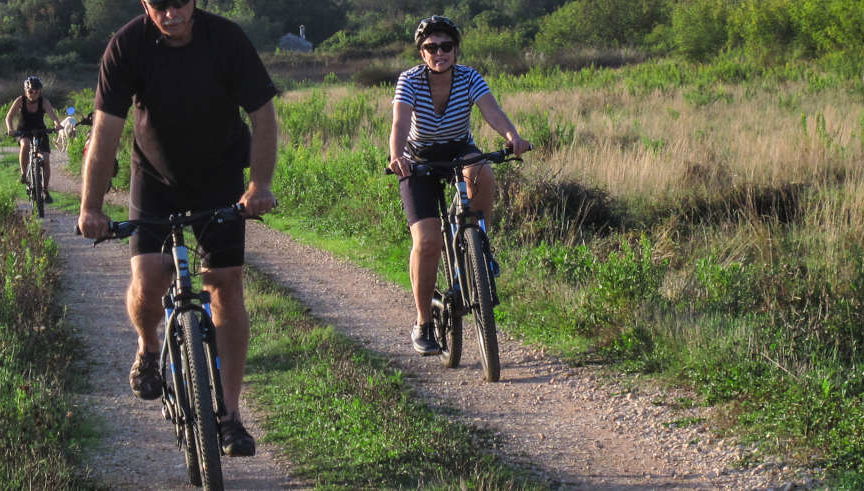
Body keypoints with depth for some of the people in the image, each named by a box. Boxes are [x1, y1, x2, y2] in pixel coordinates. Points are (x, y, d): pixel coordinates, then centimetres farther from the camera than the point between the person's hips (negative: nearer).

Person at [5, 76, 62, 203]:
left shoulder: (44, 102, -16)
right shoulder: (20, 101, -15)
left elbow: (51, 113, -33)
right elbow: (9, 116, -23)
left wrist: (57, 124, -55)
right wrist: (10, 129, -43)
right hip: (23, 132, -1)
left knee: (46, 160, -10)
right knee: (25, 144, -36)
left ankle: (45, 190, 4)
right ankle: (23, 173, -20)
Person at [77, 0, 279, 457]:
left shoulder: (226, 38, -21)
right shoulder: (127, 45, -21)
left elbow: (263, 115, -16)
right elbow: (106, 129, -22)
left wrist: (260, 185, -27)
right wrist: (90, 207, -27)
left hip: (219, 179, 0)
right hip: (155, 177, 0)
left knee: (226, 287, -4)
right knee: (147, 281, -17)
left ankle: (229, 414, 4)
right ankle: (148, 347, 19)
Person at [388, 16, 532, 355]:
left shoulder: (469, 78, -17)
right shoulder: (410, 81, -21)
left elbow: (491, 111, -33)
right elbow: (400, 123, -36)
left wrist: (511, 136, -54)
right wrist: (396, 156, -57)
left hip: (460, 151, 2)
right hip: (420, 160, -1)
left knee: (482, 175, -37)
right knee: (427, 242, -18)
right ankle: (423, 325, -3)